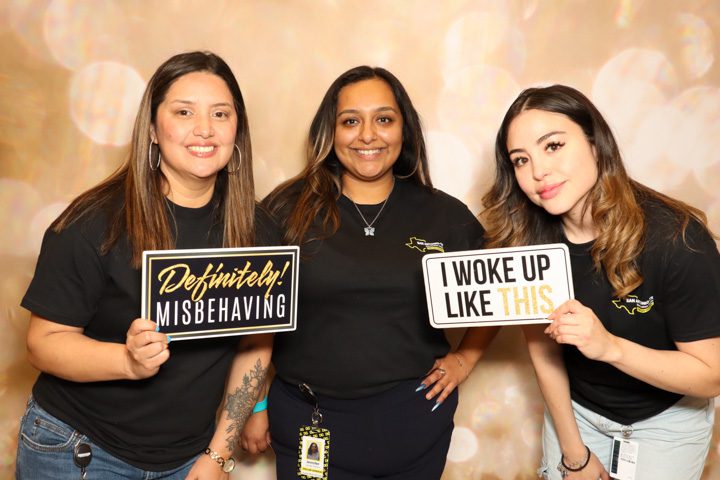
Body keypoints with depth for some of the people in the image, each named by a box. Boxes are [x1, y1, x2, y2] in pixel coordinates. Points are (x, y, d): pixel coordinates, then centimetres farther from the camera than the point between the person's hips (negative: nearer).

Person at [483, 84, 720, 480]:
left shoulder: (675, 238, -29)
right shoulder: (526, 238, -20)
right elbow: (541, 346, -10)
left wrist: (609, 346, -38)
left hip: (666, 421, -2)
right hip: (575, 409, 3)